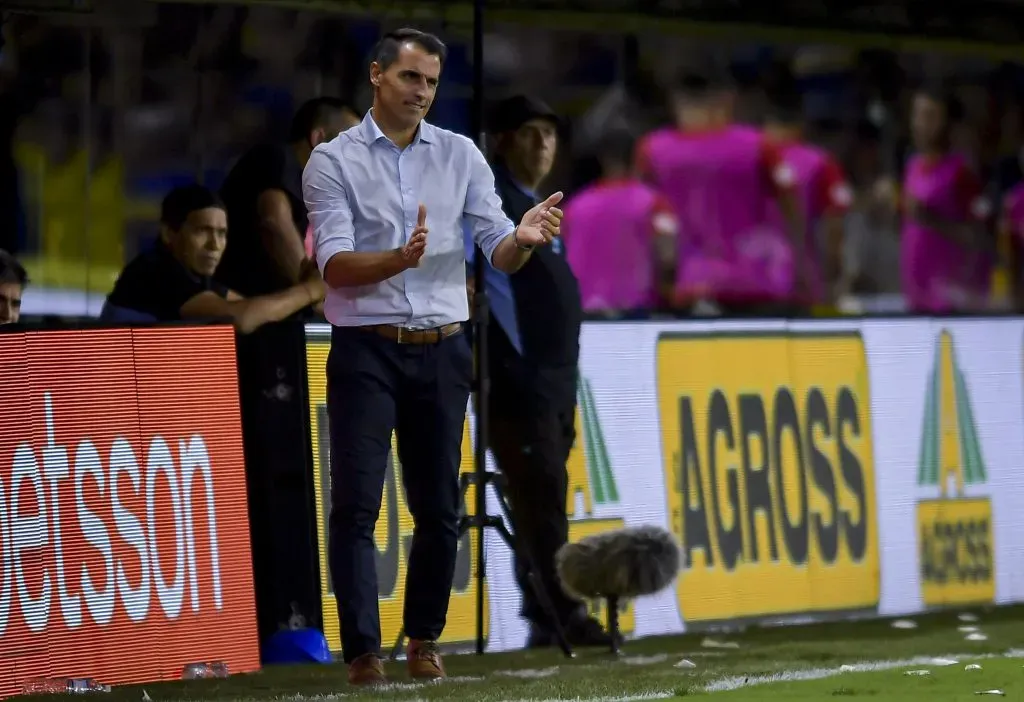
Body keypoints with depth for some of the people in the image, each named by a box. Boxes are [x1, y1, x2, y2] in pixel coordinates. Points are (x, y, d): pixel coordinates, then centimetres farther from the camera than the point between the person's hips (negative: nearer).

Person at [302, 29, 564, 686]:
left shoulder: (461, 155, 6)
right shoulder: (333, 161, -3)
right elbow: (336, 266, -13)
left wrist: (525, 239, -23)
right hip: (365, 352, -3)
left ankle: (425, 638, 21)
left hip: (442, 352, 3)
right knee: (357, 504, -7)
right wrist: (399, 259, -32)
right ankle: (363, 653, -5)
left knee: (439, 507, 7)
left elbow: (499, 253, 1)